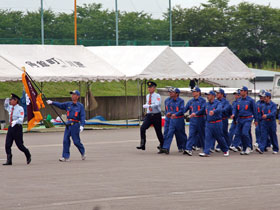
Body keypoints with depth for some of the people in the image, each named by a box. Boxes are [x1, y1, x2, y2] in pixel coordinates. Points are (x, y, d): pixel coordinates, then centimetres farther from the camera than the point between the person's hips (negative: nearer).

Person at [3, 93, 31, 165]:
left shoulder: (20, 108, -10)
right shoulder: (10, 108, 10)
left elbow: (21, 119, -18)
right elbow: (6, 106, 32)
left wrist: (15, 121, -35)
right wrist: (6, 102, 12)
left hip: (17, 127, -6)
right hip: (11, 127, 7)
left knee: (19, 145, -1)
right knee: (7, 145, -2)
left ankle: (28, 155, 24)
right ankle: (9, 160, 1)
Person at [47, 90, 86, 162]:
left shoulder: (80, 106, -1)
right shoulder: (68, 104, 13)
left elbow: (82, 116, -8)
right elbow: (60, 105, 10)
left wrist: (82, 125, -19)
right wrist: (52, 102, -3)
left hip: (75, 125, -5)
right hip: (68, 124, 5)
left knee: (76, 141, -1)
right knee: (65, 140, -4)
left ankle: (83, 152, 24)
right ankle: (66, 157, -3)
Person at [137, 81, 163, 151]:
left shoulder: (157, 96, -8)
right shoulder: (147, 96, 12)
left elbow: (156, 104, -24)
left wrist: (146, 106, -27)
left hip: (156, 116, -5)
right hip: (149, 115, 5)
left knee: (158, 131, 6)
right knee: (142, 128, -17)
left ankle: (162, 145, 30)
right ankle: (142, 145, -17)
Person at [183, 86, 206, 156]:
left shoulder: (202, 100, -3)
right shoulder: (190, 101, 12)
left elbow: (202, 109, -16)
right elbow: (185, 109, 7)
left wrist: (195, 113, -29)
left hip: (200, 120, -3)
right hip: (192, 120, 3)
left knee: (202, 135, 7)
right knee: (191, 134, -8)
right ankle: (188, 149, -18)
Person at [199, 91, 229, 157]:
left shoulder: (218, 103, -9)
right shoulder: (207, 104, 11)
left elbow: (219, 109, -30)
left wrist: (213, 111, -48)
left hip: (217, 123, -5)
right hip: (208, 123, 5)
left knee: (220, 138, 4)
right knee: (208, 137, -6)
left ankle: (226, 150, 23)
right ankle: (206, 152, -11)